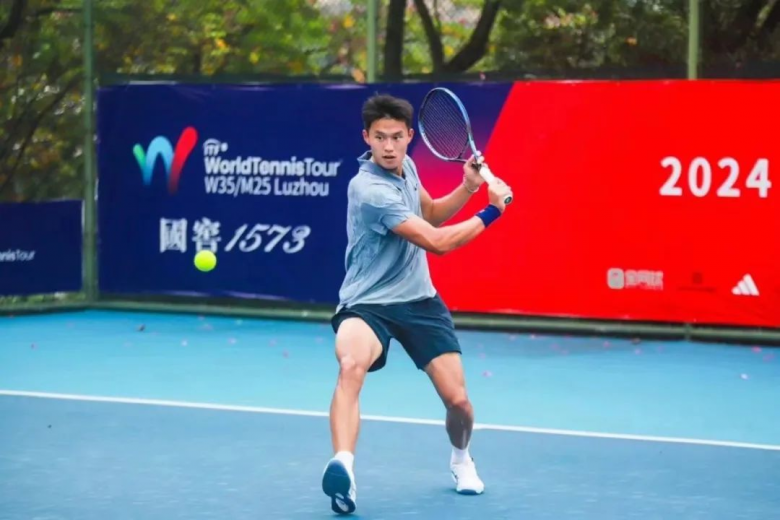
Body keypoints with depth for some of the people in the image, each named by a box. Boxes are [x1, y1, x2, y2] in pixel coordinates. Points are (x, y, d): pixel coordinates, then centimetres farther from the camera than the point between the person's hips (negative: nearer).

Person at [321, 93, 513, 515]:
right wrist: (491, 212, -14)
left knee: (457, 400, 1)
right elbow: (438, 242, -24)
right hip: (367, 304, -7)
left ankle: (461, 458, 35)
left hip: (418, 300, 7)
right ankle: (343, 466, -51)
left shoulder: (405, 166, 2)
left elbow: (429, 214, 23)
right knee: (351, 365, -40)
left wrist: (468, 188, 5)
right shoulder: (370, 190, -24)